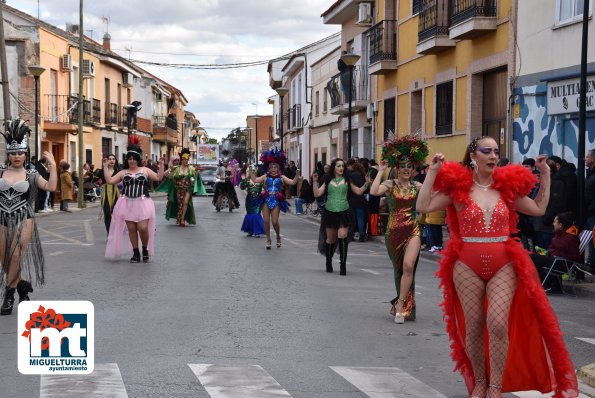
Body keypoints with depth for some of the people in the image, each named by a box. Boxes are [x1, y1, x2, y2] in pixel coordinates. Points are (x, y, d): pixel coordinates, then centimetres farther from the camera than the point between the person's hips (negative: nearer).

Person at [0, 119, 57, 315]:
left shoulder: (31, 174, 3)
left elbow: (51, 187, -6)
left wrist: (52, 165, -10)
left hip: (23, 219, -2)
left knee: (16, 256, -11)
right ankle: (22, 289, 23)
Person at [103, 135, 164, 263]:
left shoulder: (145, 170, 9)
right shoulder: (123, 172, 11)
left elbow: (158, 178, 2)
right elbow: (110, 180, 4)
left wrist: (161, 166, -8)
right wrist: (105, 167, 0)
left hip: (142, 203, -2)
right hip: (128, 204, 2)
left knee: (143, 228, -12)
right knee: (131, 229, 2)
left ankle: (145, 250, 12)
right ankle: (136, 253, 13)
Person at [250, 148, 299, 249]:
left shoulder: (281, 178, 6)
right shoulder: (265, 177, 8)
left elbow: (292, 182, -1)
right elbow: (255, 180, 2)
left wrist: (297, 175, -14)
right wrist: (250, 172, -6)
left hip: (276, 201, -2)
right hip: (266, 200, 2)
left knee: (275, 221, -6)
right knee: (266, 221, -2)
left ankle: (278, 236, 22)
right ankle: (268, 239, 12)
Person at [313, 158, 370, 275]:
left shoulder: (347, 180, 5)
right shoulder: (328, 181, 7)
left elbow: (359, 191, 7)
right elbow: (317, 194, 2)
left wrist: (366, 184, -7)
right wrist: (314, 182, -9)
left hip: (343, 212, -1)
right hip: (330, 212, 1)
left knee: (342, 236, -18)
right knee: (330, 239, 10)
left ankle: (343, 264, -12)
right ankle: (328, 262, 32)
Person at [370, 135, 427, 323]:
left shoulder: (416, 186, 5)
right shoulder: (390, 184, -3)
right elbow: (374, 191, -22)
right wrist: (380, 171, -16)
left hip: (412, 231, 0)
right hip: (394, 231, 0)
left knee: (408, 266, -18)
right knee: (399, 268, 11)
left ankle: (400, 305, -11)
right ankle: (405, 306, 27)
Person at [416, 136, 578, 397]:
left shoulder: (507, 186, 7)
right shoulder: (458, 186, -1)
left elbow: (539, 209, 15)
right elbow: (423, 207, -8)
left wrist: (545, 175, 11)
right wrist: (432, 172, -9)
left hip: (504, 266, 1)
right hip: (467, 267, -1)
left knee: (498, 324, -12)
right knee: (474, 327, 5)